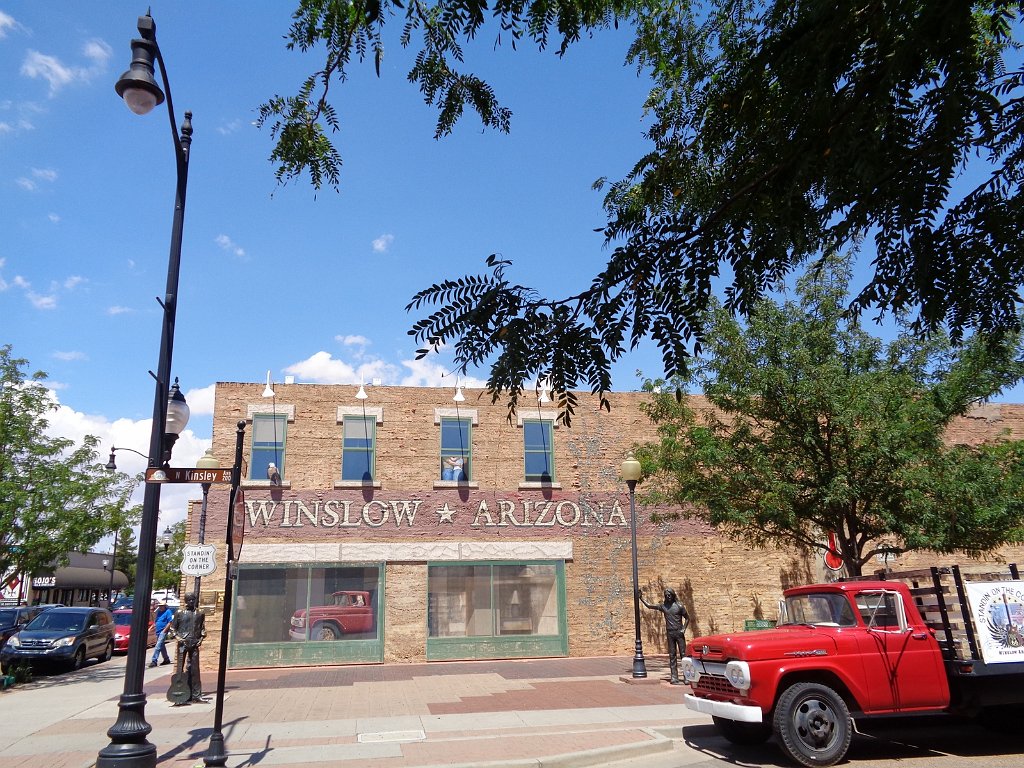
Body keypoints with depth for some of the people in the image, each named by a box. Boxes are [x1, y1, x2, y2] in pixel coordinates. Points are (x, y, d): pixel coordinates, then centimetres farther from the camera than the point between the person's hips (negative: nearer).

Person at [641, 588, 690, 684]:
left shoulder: (679, 606, -3)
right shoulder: (663, 606, 6)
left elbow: (687, 618, 3)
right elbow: (649, 606, 10)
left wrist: (684, 629, -7)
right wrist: (641, 598, 2)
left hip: (679, 633, -3)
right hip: (669, 633, 3)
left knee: (683, 654, -4)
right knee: (672, 656, 3)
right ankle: (674, 677, 5)